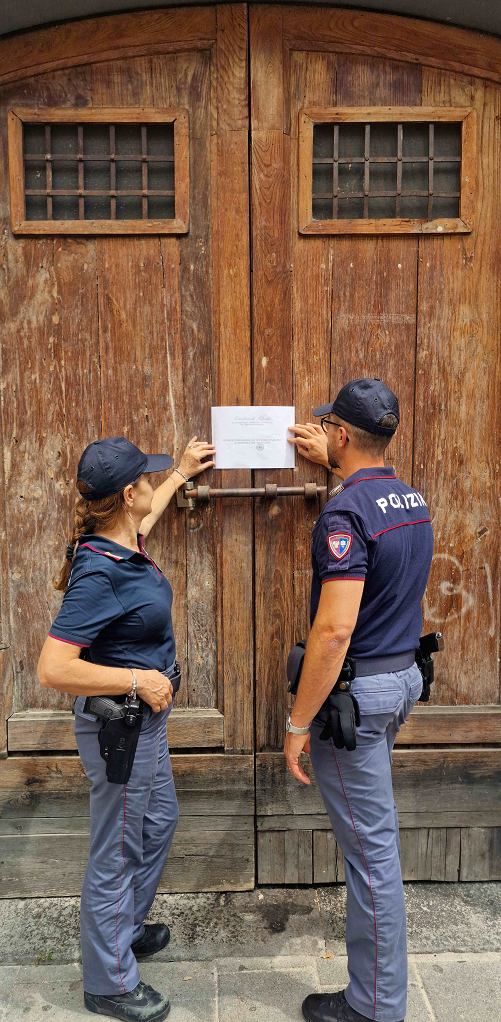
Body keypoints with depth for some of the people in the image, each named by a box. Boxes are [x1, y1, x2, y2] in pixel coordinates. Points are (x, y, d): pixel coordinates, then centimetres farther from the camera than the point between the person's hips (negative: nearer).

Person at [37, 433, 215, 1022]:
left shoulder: (124, 543, -1)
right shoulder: (98, 572, -29)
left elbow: (147, 513, 26)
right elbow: (53, 669, -33)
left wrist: (183, 473, 36)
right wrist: (139, 679, -27)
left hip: (145, 719, 10)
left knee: (159, 824, 27)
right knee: (117, 854, 9)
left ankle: (124, 930, 50)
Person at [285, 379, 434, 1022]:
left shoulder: (345, 514, -24)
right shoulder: (411, 499, 4)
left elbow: (334, 630, -29)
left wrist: (298, 722, -21)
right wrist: (328, 460, 38)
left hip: (356, 689, -9)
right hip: (405, 677, 9)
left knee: (370, 843, 3)